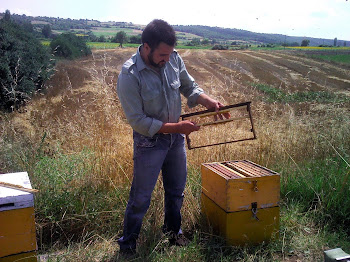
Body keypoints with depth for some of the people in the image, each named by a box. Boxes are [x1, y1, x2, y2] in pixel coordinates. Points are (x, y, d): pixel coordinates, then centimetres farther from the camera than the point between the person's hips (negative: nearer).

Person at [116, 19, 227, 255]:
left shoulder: (174, 59, -10)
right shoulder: (129, 75, -24)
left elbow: (189, 87, 6)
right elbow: (138, 121, -22)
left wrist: (210, 102, -13)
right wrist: (176, 127, -24)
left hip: (176, 137, 6)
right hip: (149, 140, -5)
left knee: (176, 190, 20)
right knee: (141, 197, 4)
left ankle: (173, 230, 45)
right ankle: (127, 244, 26)